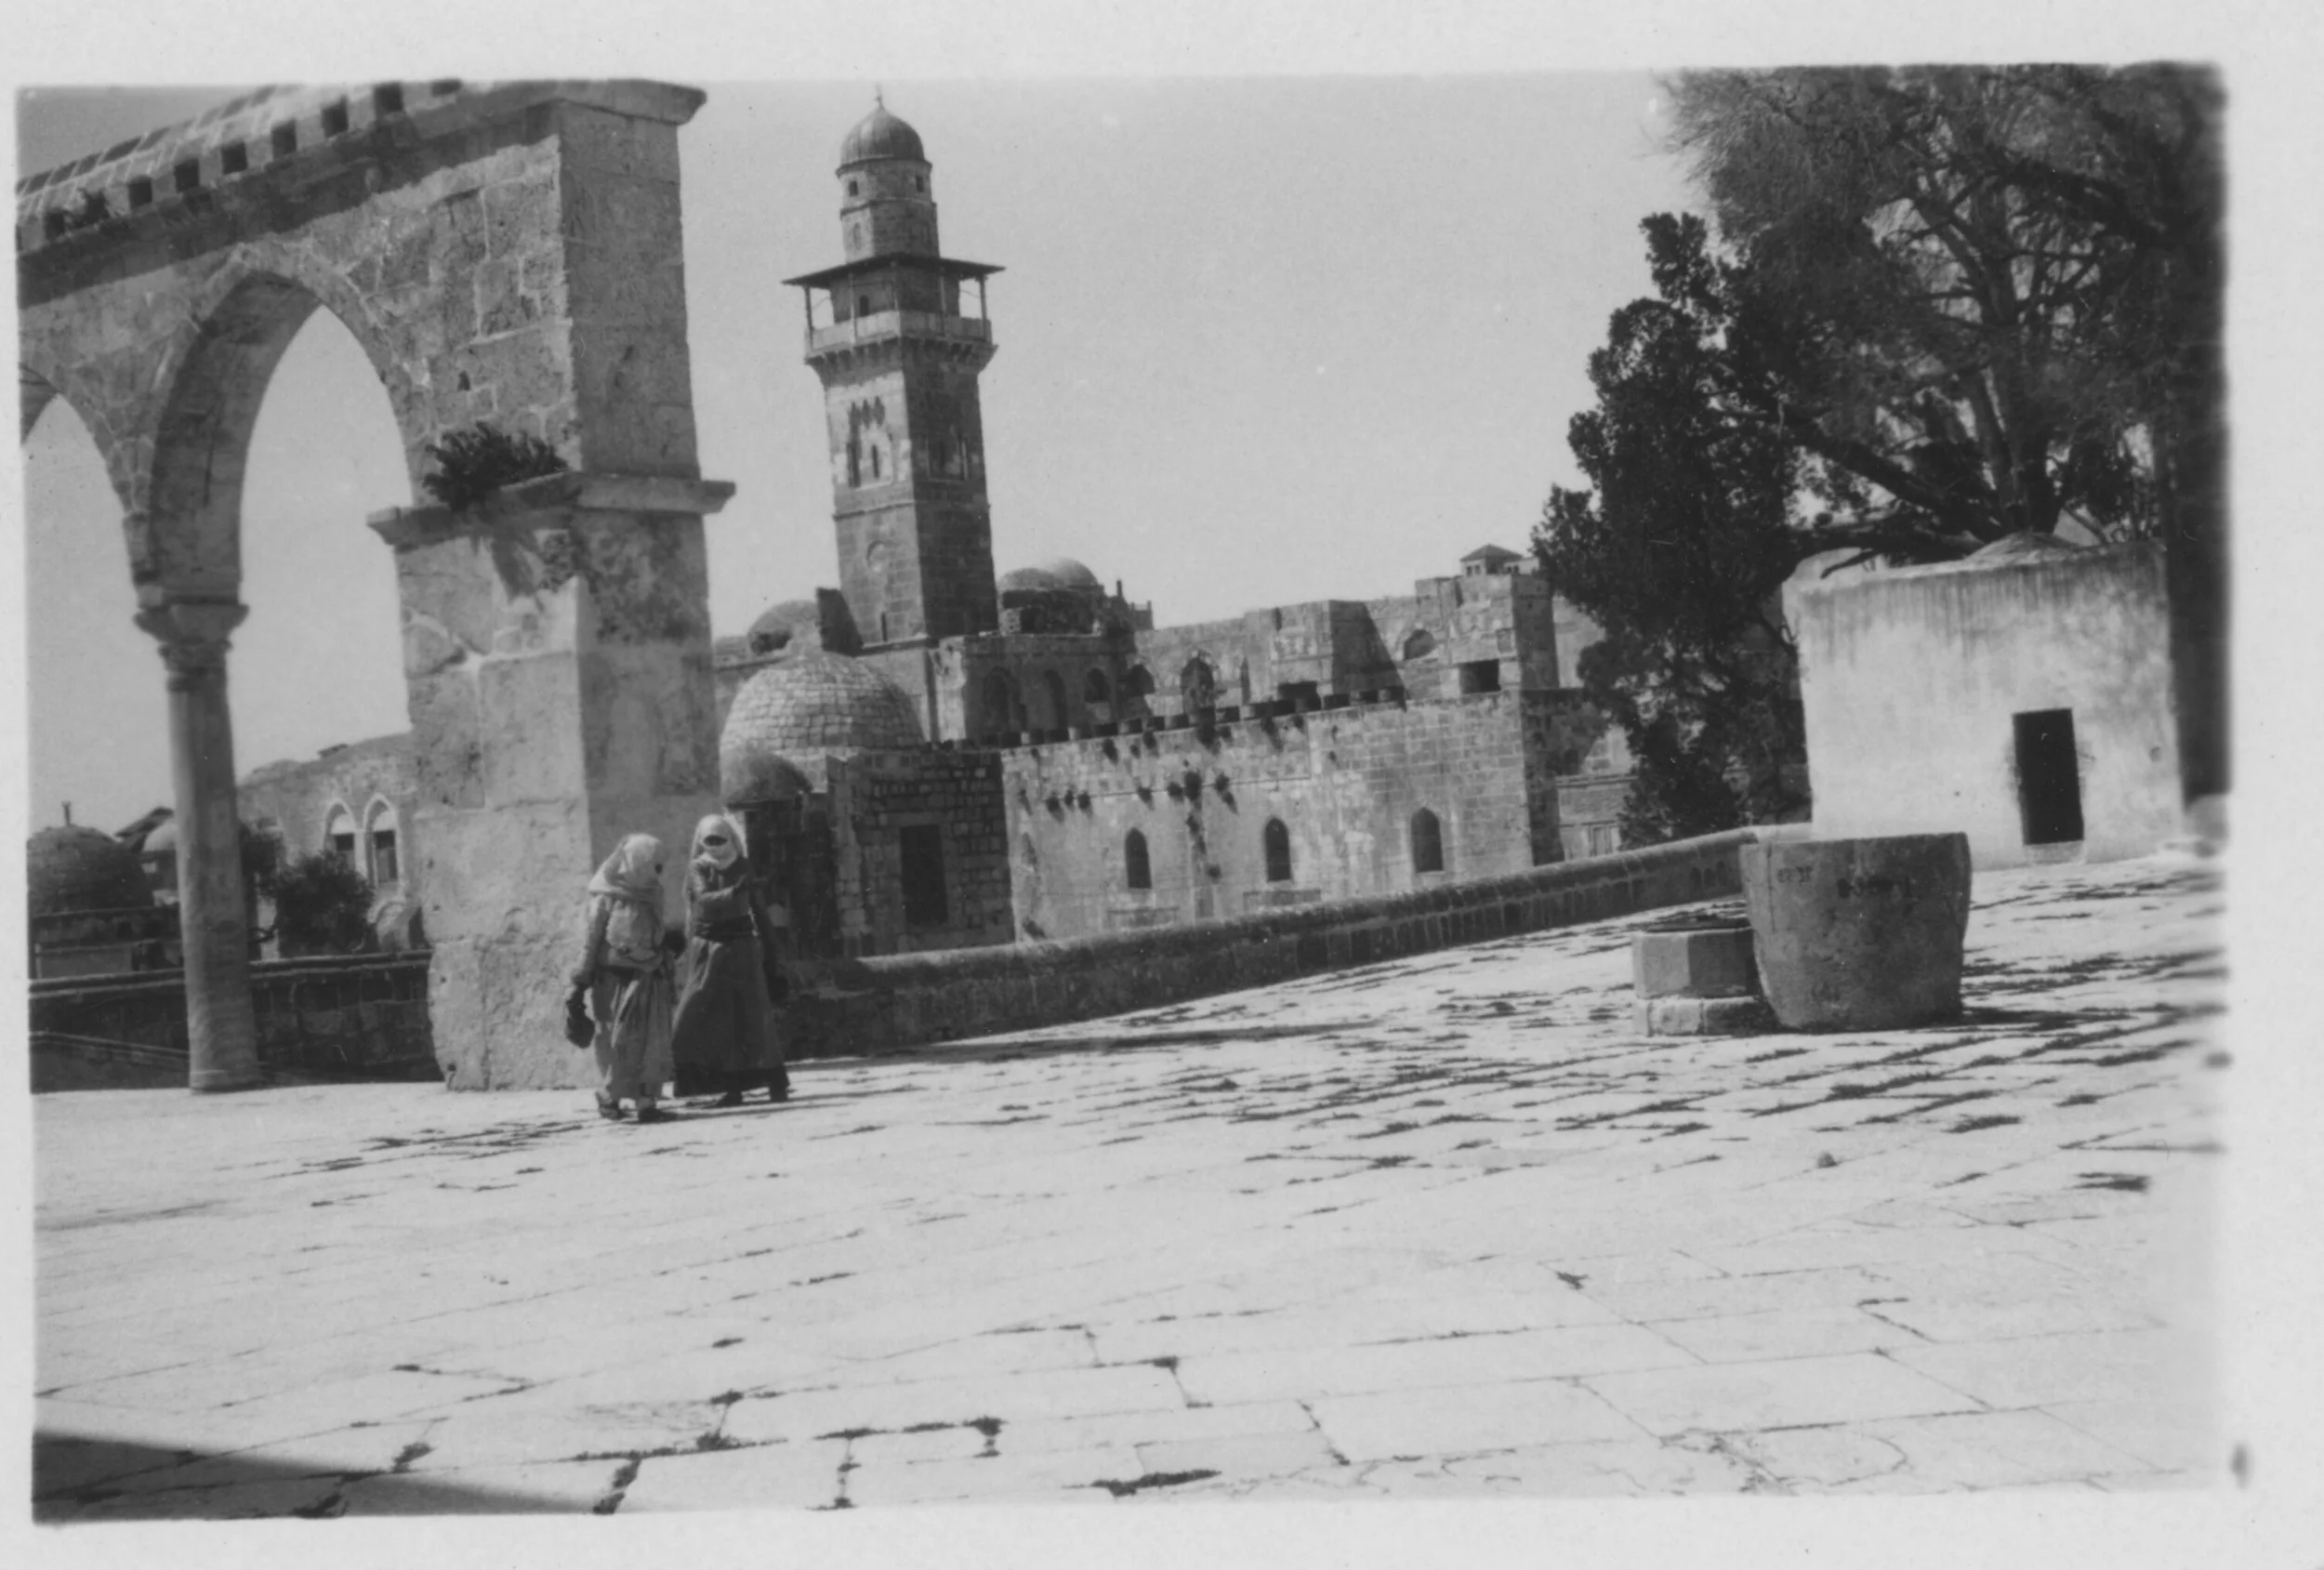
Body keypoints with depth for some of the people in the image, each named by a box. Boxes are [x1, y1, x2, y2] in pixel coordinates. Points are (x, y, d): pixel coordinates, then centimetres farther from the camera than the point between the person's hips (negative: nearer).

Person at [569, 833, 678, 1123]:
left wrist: (664, 967, 19)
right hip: (614, 977, -5)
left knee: (651, 1042, -2)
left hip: (647, 977, 5)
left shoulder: (651, 894, 8)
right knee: (615, 1042, 4)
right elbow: (590, 938, -6)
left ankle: (647, 1101, 0)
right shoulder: (606, 897, -9)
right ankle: (608, 1096, 20)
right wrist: (581, 979, -7)